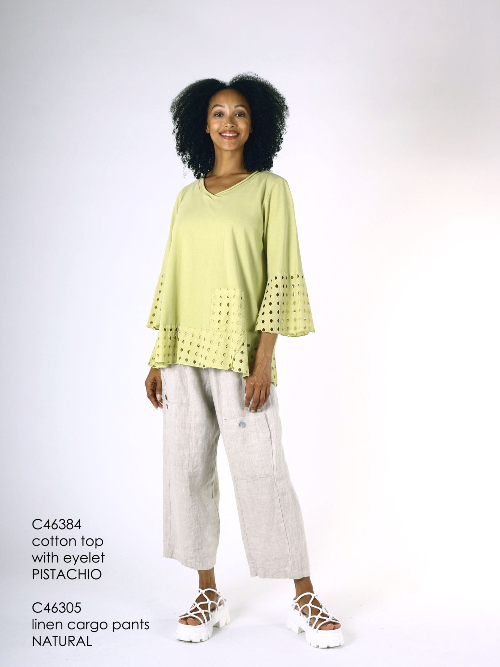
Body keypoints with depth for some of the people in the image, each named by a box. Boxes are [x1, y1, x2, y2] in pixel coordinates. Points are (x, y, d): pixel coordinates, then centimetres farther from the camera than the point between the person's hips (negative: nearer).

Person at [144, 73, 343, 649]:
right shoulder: (187, 196, 15)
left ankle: (305, 601, 9)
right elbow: (172, 279, 15)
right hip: (185, 353, 5)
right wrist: (159, 359, 10)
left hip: (239, 352, -5)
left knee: (261, 471, -5)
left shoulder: (270, 188, 2)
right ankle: (208, 597, 19)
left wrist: (264, 361, -13)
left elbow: (279, 275, -5)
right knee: (187, 469, 5)